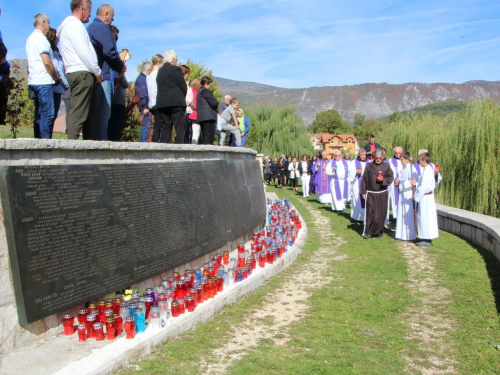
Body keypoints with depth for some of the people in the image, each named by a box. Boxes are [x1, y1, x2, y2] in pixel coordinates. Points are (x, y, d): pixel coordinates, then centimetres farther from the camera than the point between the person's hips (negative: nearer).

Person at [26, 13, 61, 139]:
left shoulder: (31, 38, 20)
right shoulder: (40, 38, -9)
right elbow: (47, 62, -16)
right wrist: (56, 78, -4)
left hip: (34, 80, 10)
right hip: (44, 81, -10)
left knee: (39, 114, 10)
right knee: (48, 114, -11)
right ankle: (45, 140, -14)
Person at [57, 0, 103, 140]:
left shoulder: (72, 25, 25)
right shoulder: (74, 24, -6)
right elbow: (84, 52, -14)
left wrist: (95, 72, 14)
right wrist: (98, 72, -6)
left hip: (83, 75, 10)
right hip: (82, 74, -10)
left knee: (89, 114, 9)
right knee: (78, 114, -14)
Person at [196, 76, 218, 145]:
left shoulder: (199, 91, 23)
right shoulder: (206, 91, -7)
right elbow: (214, 103, -15)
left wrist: (215, 107, 12)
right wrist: (217, 108, 6)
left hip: (201, 117, 10)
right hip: (209, 117, -10)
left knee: (205, 138, 11)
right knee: (209, 139, -13)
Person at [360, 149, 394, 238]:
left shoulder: (386, 166, 1)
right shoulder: (368, 166, 1)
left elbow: (391, 177, 2)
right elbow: (364, 179, 3)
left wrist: (383, 180, -18)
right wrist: (363, 192, 0)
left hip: (382, 194, 1)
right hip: (370, 193, -1)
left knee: (381, 213, 4)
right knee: (370, 213, -3)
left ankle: (379, 231, 18)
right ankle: (368, 232, 6)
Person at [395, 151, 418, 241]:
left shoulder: (411, 168, -14)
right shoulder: (404, 168, 14)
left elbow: (413, 182, -20)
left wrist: (400, 182, -15)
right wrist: (398, 181, 3)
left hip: (408, 194, -9)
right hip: (402, 194, 9)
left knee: (408, 215, -4)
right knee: (402, 214, 12)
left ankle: (409, 235, 3)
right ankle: (402, 234, 19)